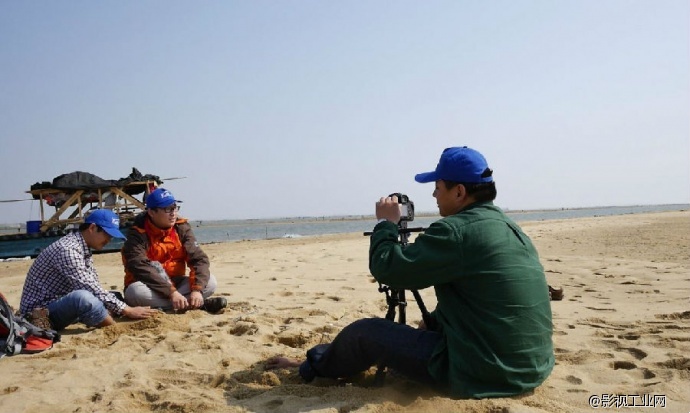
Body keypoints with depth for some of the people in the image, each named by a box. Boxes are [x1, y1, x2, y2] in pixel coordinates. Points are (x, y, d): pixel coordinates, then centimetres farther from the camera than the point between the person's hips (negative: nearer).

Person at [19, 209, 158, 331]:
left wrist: (124, 308, -5)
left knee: (114, 297, 7)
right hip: (40, 310, -10)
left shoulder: (84, 249, 7)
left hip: (59, 305, 10)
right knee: (83, 297, -37)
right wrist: (127, 310, -24)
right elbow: (92, 290, -27)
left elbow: (95, 287, 7)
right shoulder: (67, 249, -23)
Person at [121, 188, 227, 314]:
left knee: (210, 282, -17)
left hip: (175, 283, 3)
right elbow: (141, 269, -28)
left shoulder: (181, 227, -4)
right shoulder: (138, 234, -16)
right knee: (136, 291, -37)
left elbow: (199, 259, -12)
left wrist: (197, 289, -29)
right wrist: (172, 292, -37)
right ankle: (199, 304, -30)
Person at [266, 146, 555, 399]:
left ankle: (311, 368, 36)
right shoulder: (509, 228, 9)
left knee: (364, 333, 5)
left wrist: (386, 223, 0)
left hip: (482, 374, -9)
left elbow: (386, 268, -16)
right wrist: (432, 321, 19)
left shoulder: (456, 230, -20)